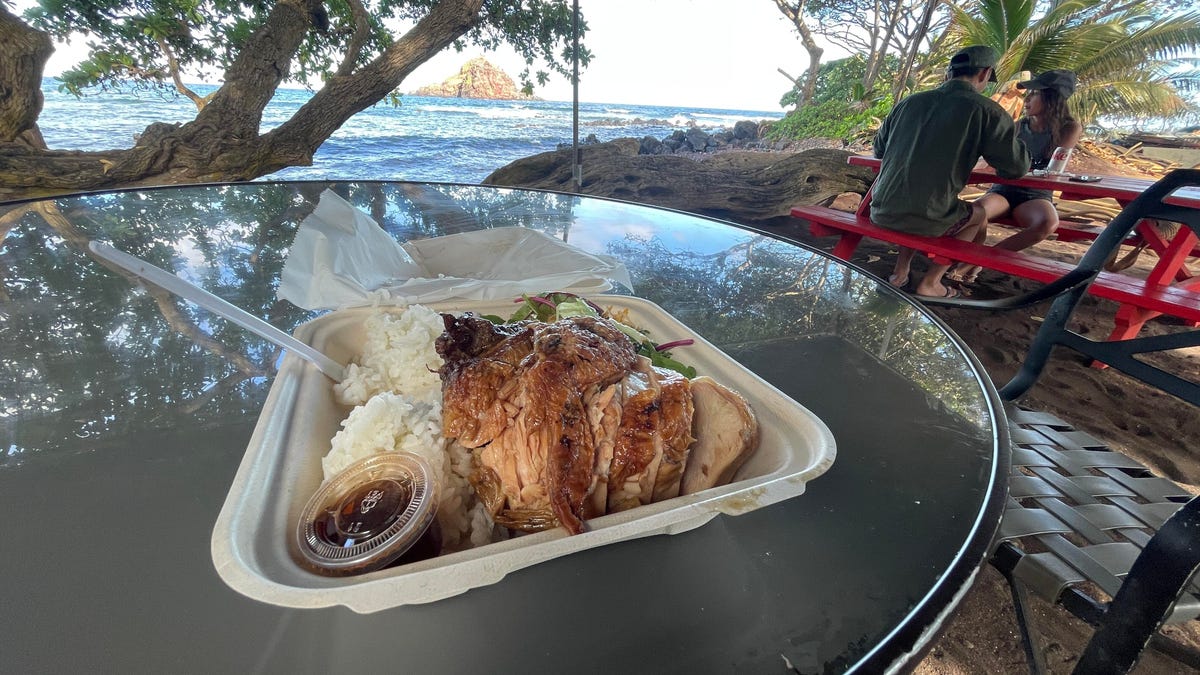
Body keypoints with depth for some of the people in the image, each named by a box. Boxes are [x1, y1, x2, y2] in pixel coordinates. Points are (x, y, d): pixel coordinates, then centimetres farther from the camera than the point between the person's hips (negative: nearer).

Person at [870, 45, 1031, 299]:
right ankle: (929, 283, 20)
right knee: (979, 214, 27)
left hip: (881, 212, 4)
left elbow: (879, 148, 23)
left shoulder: (909, 102, 10)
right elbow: (1017, 167, 5)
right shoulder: (987, 111, -2)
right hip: (924, 219, -4)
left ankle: (900, 271, 29)